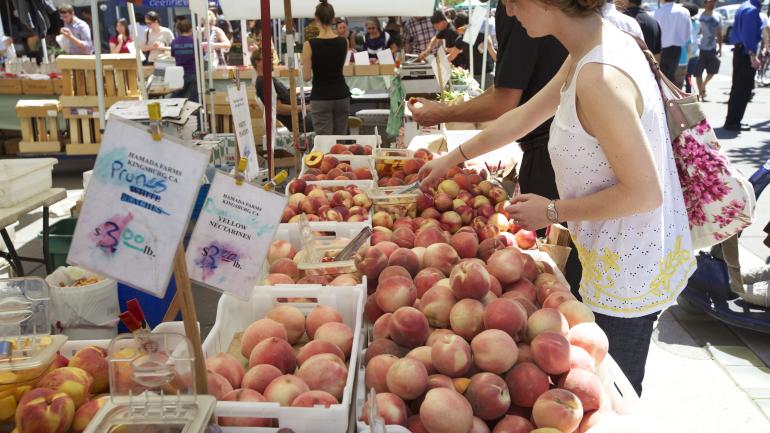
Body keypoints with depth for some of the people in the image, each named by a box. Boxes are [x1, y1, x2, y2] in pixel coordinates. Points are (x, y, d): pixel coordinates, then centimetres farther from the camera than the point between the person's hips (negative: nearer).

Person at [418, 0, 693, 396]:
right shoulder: (594, 47, 1)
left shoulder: (599, 79, -29)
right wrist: (452, 158, 19)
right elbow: (525, 116, 13)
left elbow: (644, 192, -26)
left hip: (630, 270, -9)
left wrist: (552, 211, -15)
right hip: (613, 255, 9)